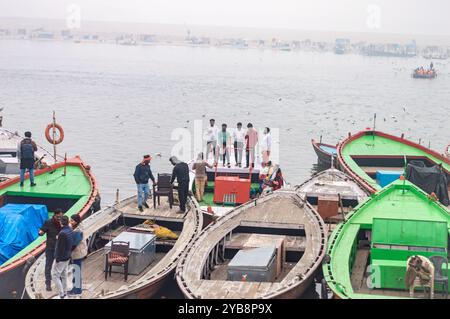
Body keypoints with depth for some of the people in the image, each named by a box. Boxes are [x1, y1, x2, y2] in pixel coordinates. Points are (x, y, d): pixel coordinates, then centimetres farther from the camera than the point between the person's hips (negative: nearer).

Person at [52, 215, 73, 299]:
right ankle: (64, 293, 26)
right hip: (67, 257, 8)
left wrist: (57, 259, -15)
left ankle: (61, 294, 0)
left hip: (61, 258, -8)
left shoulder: (62, 233, -26)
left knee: (55, 275, 1)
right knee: (64, 275, 18)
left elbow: (60, 247, -23)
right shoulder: (70, 230, 0)